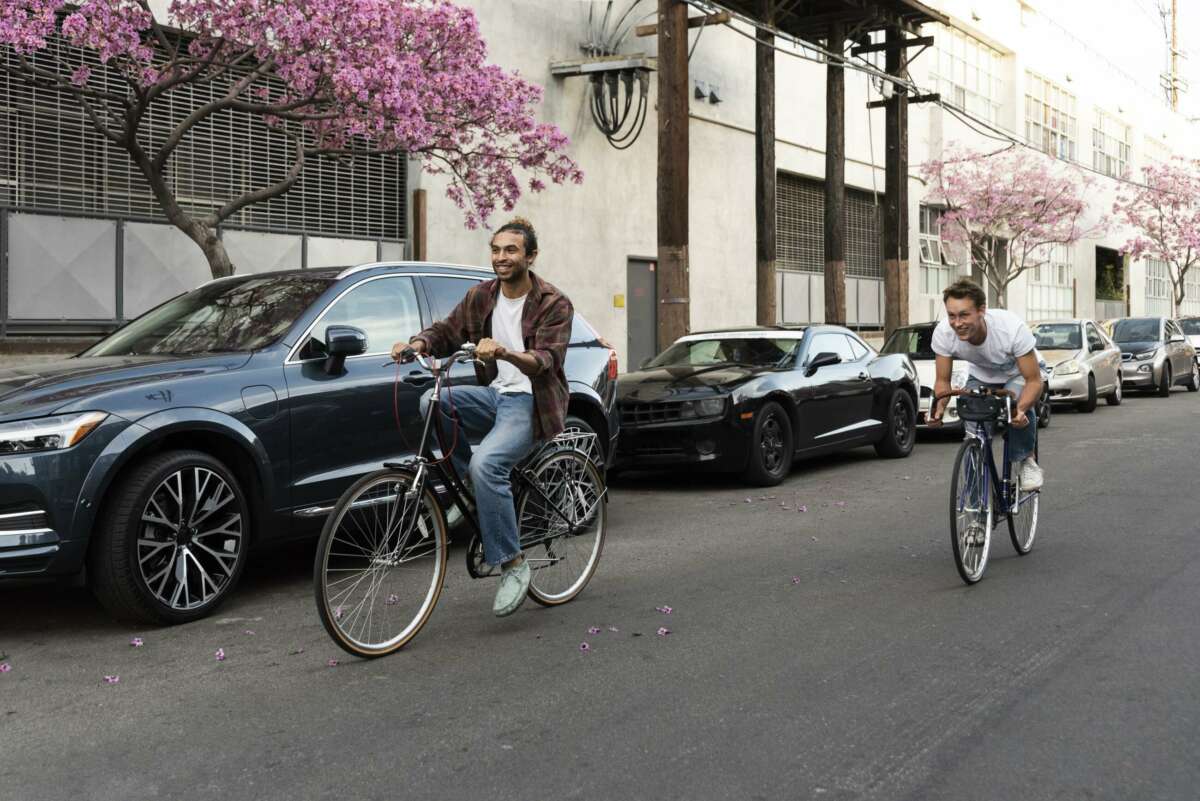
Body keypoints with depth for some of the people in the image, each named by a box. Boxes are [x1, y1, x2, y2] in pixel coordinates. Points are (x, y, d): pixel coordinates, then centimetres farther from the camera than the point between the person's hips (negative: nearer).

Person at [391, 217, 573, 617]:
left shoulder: (554, 304, -10)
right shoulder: (480, 297, 8)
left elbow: (546, 361, -22)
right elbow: (446, 331, 6)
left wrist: (504, 352, -43)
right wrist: (417, 344, -18)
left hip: (531, 403, -6)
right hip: (494, 394, 6)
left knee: (486, 464, -31)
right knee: (431, 403, -23)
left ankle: (512, 564, -17)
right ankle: (471, 487, -5)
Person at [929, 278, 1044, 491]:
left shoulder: (1012, 328, -38)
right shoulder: (943, 333, -30)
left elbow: (1034, 380, -32)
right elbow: (943, 380, -17)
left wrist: (1020, 409, -52)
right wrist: (939, 407, -39)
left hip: (1017, 374, -2)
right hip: (980, 377, 3)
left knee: (1021, 407, -33)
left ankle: (1026, 461, -7)